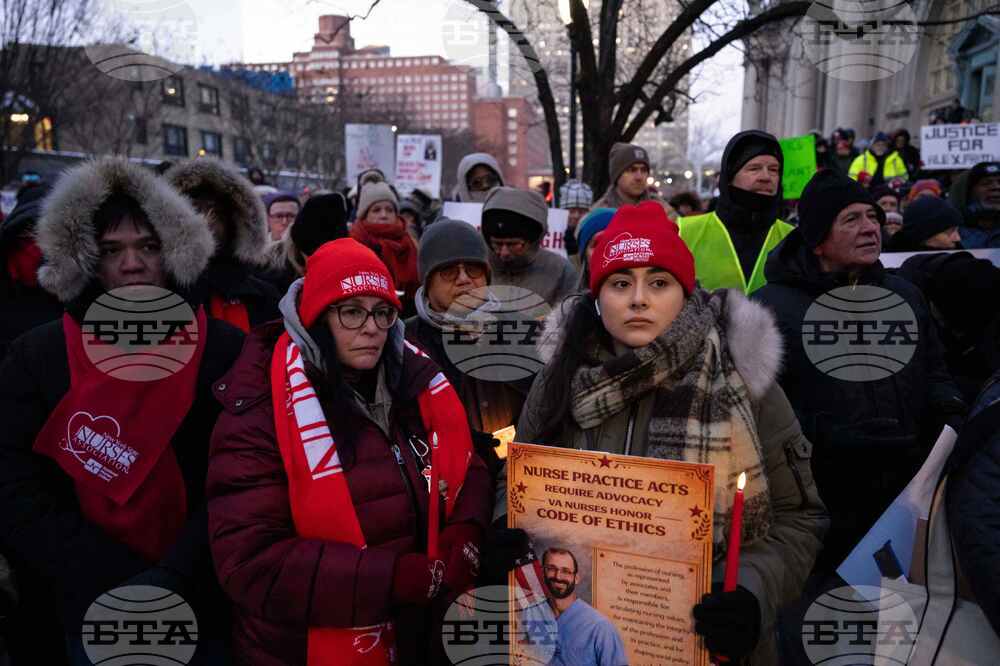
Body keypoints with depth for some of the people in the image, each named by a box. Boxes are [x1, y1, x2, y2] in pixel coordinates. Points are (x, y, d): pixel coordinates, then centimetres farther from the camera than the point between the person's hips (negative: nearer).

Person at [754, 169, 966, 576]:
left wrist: (949, 416, 4)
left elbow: (935, 373, 23)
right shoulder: (773, 306, -8)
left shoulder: (905, 297, 15)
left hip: (907, 495, 6)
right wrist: (826, 436, -22)